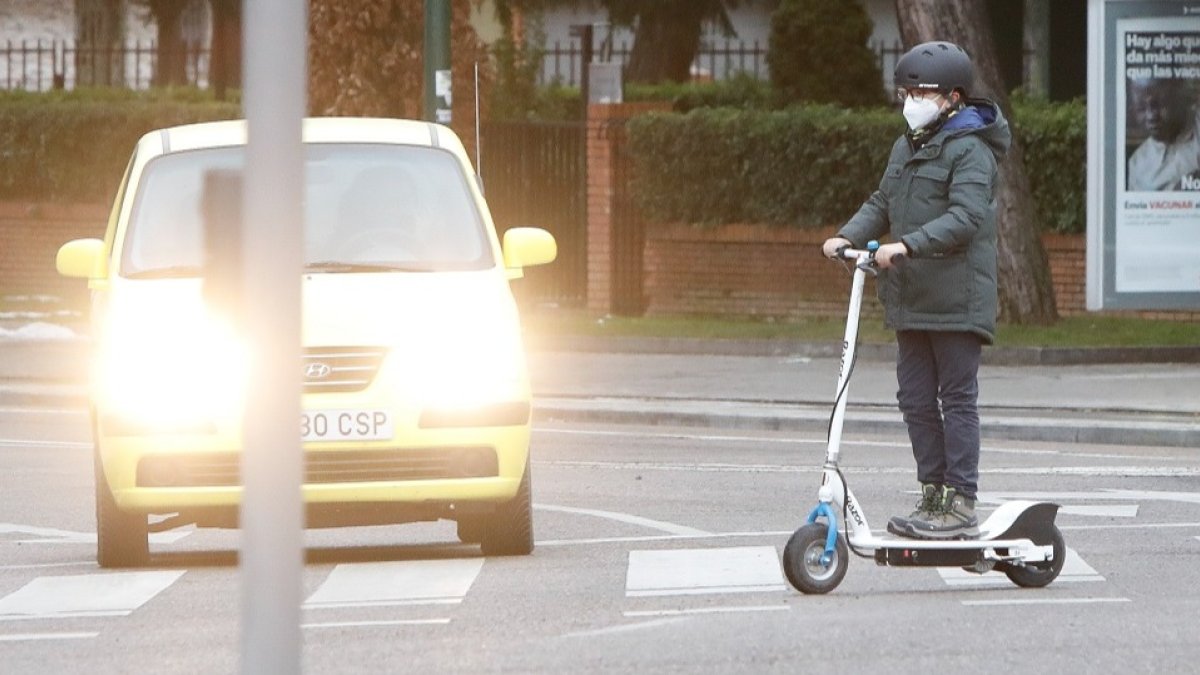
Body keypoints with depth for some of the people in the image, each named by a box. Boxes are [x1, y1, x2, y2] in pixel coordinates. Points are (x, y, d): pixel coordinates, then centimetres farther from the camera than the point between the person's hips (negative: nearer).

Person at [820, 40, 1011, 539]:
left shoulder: (970, 150, -10)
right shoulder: (907, 147, 17)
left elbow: (965, 217, -22)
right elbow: (882, 204, 19)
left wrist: (906, 245, -31)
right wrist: (848, 236, 1)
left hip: (956, 301, -8)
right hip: (912, 301, 8)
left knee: (957, 400, -4)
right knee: (916, 400, 9)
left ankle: (960, 503, -1)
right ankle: (932, 495, 17)